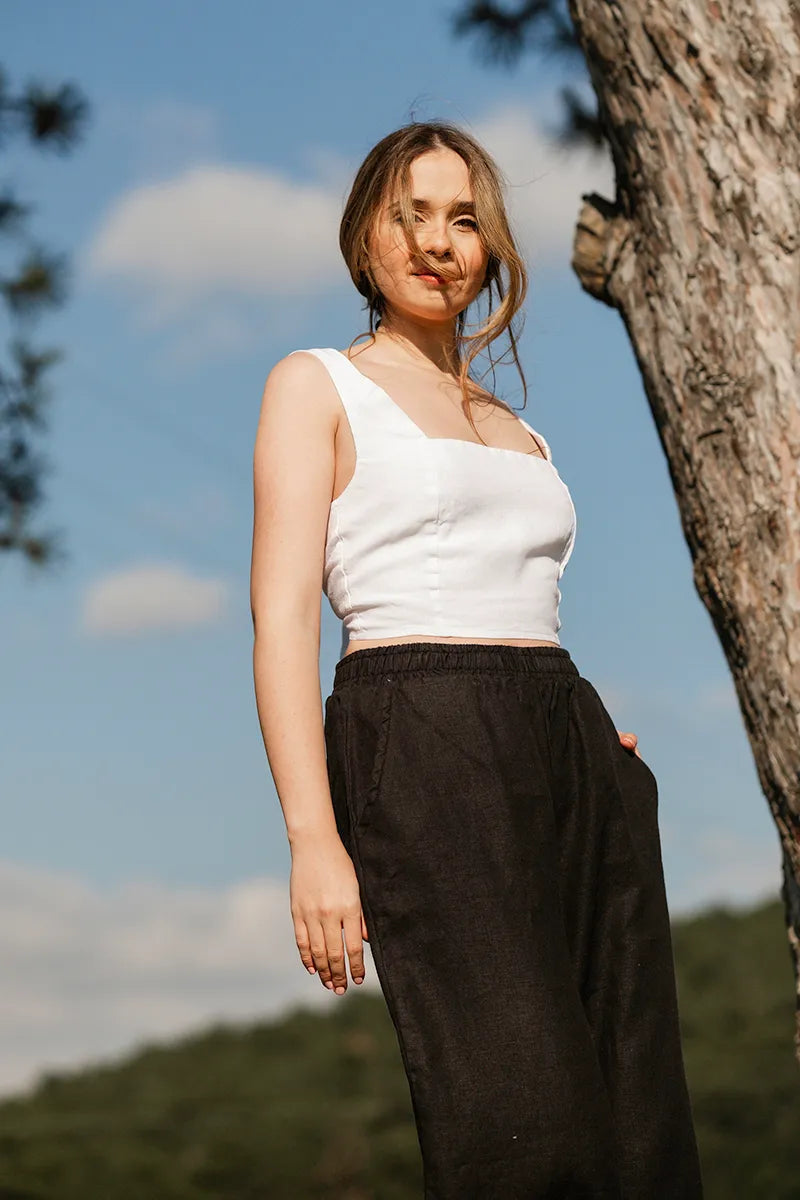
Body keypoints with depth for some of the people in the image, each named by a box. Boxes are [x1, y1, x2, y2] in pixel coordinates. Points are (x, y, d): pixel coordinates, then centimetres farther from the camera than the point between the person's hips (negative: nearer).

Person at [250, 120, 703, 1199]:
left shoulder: (515, 430, 25)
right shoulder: (318, 387, 8)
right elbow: (284, 615, -3)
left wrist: (601, 740, 9)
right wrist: (314, 837, -14)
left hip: (577, 757, 6)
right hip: (423, 742, -6)